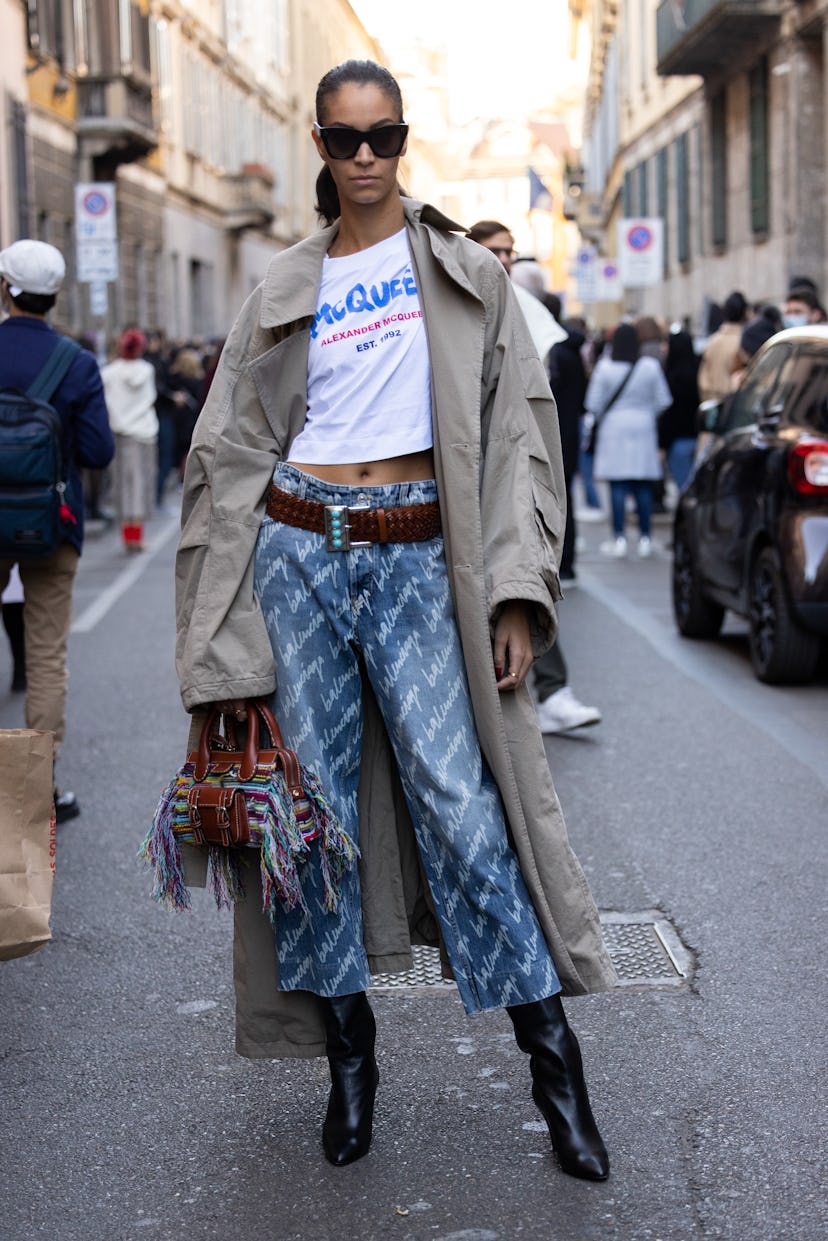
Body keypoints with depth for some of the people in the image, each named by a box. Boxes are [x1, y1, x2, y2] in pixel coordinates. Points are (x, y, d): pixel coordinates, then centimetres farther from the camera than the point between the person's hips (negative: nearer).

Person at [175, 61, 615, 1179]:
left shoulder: (465, 275, 8)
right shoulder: (285, 291, 10)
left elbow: (518, 432, 4)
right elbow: (231, 457, 9)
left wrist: (517, 591, -7)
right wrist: (224, 647, 3)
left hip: (416, 560, -2)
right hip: (298, 552, 2)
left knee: (461, 801, -7)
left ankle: (554, 1064, 4)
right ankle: (349, 1059, 18)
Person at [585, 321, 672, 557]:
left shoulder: (605, 368, -9)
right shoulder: (651, 366, -4)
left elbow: (593, 404, -5)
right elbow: (663, 401, 2)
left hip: (614, 429, -2)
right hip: (643, 429, 2)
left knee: (617, 487, 0)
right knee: (643, 487, 5)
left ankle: (619, 538, -2)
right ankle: (644, 539, 8)